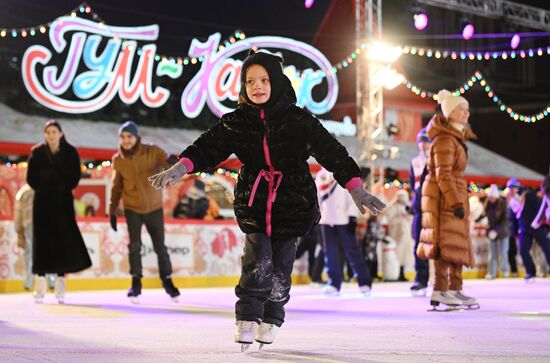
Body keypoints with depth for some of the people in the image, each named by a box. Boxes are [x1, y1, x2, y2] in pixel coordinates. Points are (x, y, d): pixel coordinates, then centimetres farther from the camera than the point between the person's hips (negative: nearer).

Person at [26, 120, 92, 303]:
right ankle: (40, 286, 0)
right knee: (42, 240, -2)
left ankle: (60, 287, -1)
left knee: (63, 240, -6)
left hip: (63, 201, -1)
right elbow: (31, 178, 3)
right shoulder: (37, 152, 2)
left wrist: (62, 188, -10)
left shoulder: (70, 152, 0)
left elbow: (75, 177, -1)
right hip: (43, 202, 1)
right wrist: (44, 188, -7)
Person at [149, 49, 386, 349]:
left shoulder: (299, 121, -5)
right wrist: (183, 166, -29)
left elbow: (331, 151, -10)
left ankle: (270, 321, 25)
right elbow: (209, 146, -9)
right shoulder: (236, 122, 1)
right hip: (254, 204, 0)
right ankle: (247, 320, 2)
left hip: (291, 205, 0)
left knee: (280, 269, 2)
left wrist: (355, 189, -20)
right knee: (258, 263, -15)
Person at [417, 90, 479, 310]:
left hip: (454, 197, 11)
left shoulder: (456, 139, 18)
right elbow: (443, 175, -21)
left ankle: (455, 290, 15)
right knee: (445, 243, -12)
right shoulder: (444, 140, -14)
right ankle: (440, 291, -13)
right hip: (444, 198, -11)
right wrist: (456, 203, -24)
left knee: (457, 244, 11)